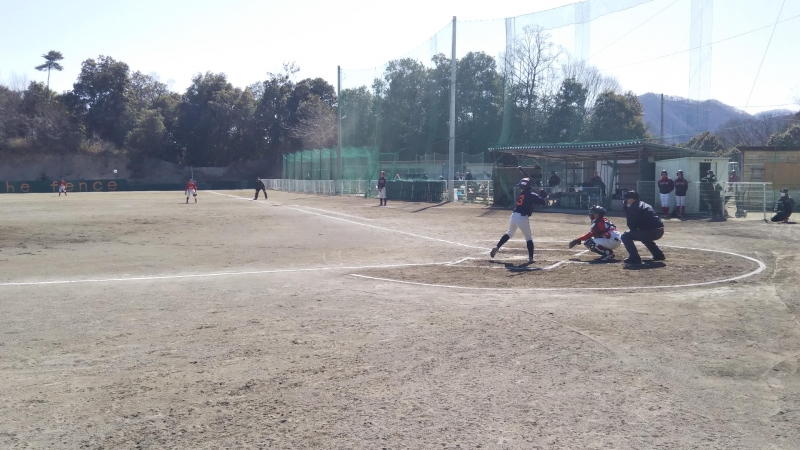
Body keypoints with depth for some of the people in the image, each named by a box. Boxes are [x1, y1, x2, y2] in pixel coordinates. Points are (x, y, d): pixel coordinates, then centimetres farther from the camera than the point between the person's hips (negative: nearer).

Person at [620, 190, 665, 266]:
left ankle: (635, 258, -13)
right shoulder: (644, 205, 24)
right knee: (643, 236, 41)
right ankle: (659, 255, 42)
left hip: (651, 232, -9)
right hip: (660, 231, 9)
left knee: (625, 236, -5)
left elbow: (631, 226, -8)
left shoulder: (632, 208, -4)